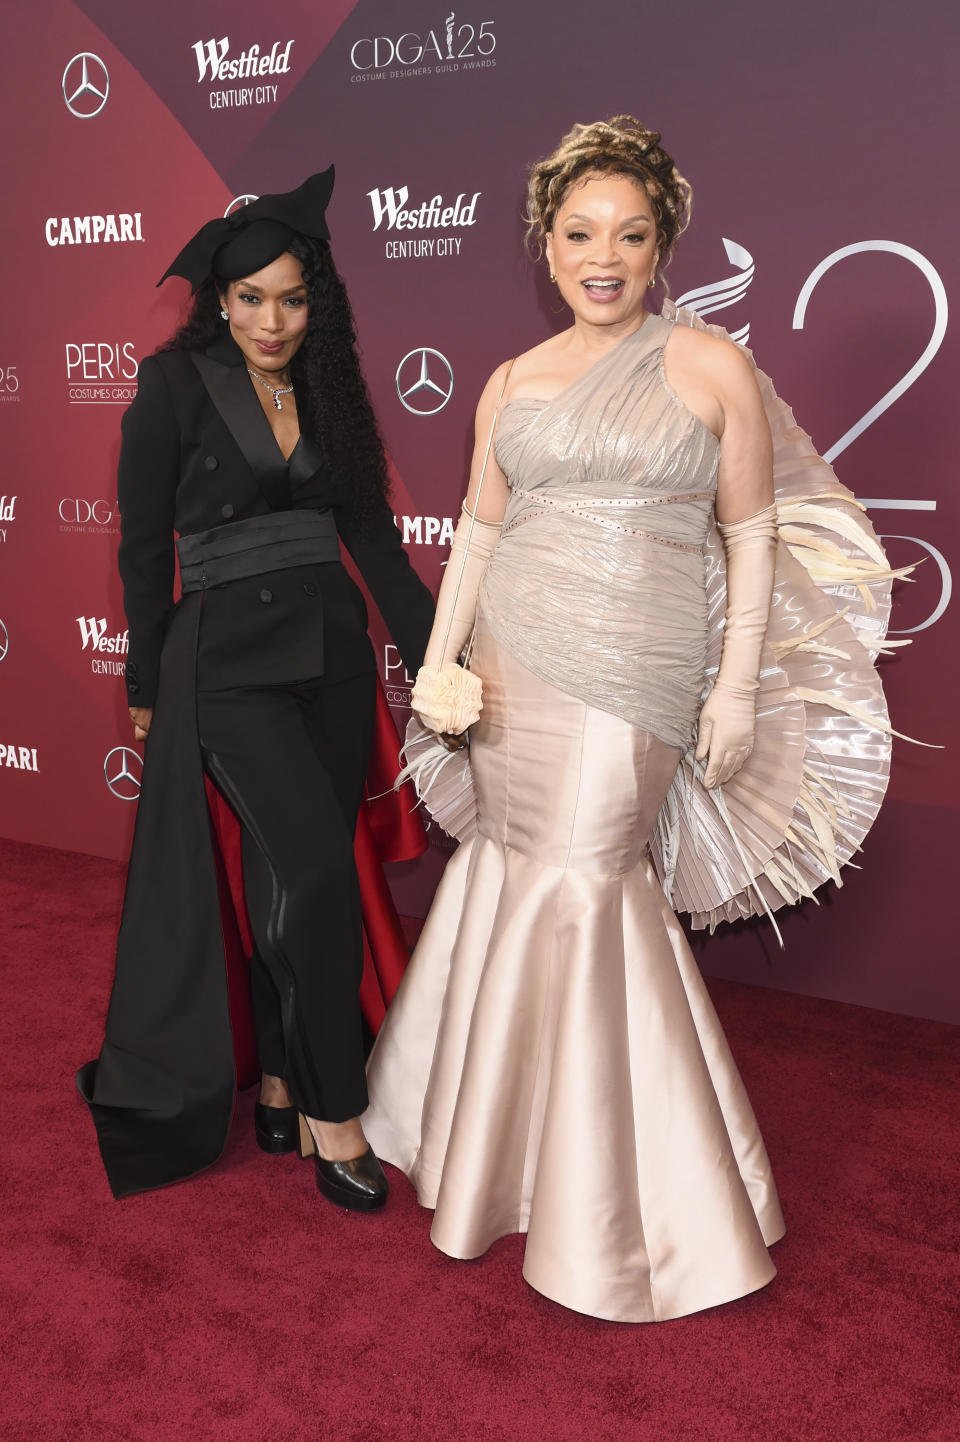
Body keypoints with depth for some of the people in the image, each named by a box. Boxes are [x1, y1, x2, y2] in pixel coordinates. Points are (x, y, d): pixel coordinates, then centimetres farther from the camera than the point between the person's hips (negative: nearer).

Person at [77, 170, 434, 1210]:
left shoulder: (329, 390, 11)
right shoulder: (177, 384, -3)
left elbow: (373, 537, 11)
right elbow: (144, 543, 0)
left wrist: (439, 661, 6)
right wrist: (146, 684, 5)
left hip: (332, 653, 5)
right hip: (229, 661, -5)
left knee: (292, 883, 10)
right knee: (320, 865, -16)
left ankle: (279, 1084, 27)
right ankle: (332, 1112, -2)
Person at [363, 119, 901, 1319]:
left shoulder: (716, 370, -1)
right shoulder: (513, 383, 9)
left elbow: (750, 538, 0)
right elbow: (478, 529, 14)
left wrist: (738, 688, -4)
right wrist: (440, 658, 7)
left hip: (636, 682, -3)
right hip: (514, 669, 4)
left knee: (578, 881, -3)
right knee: (519, 865, 8)